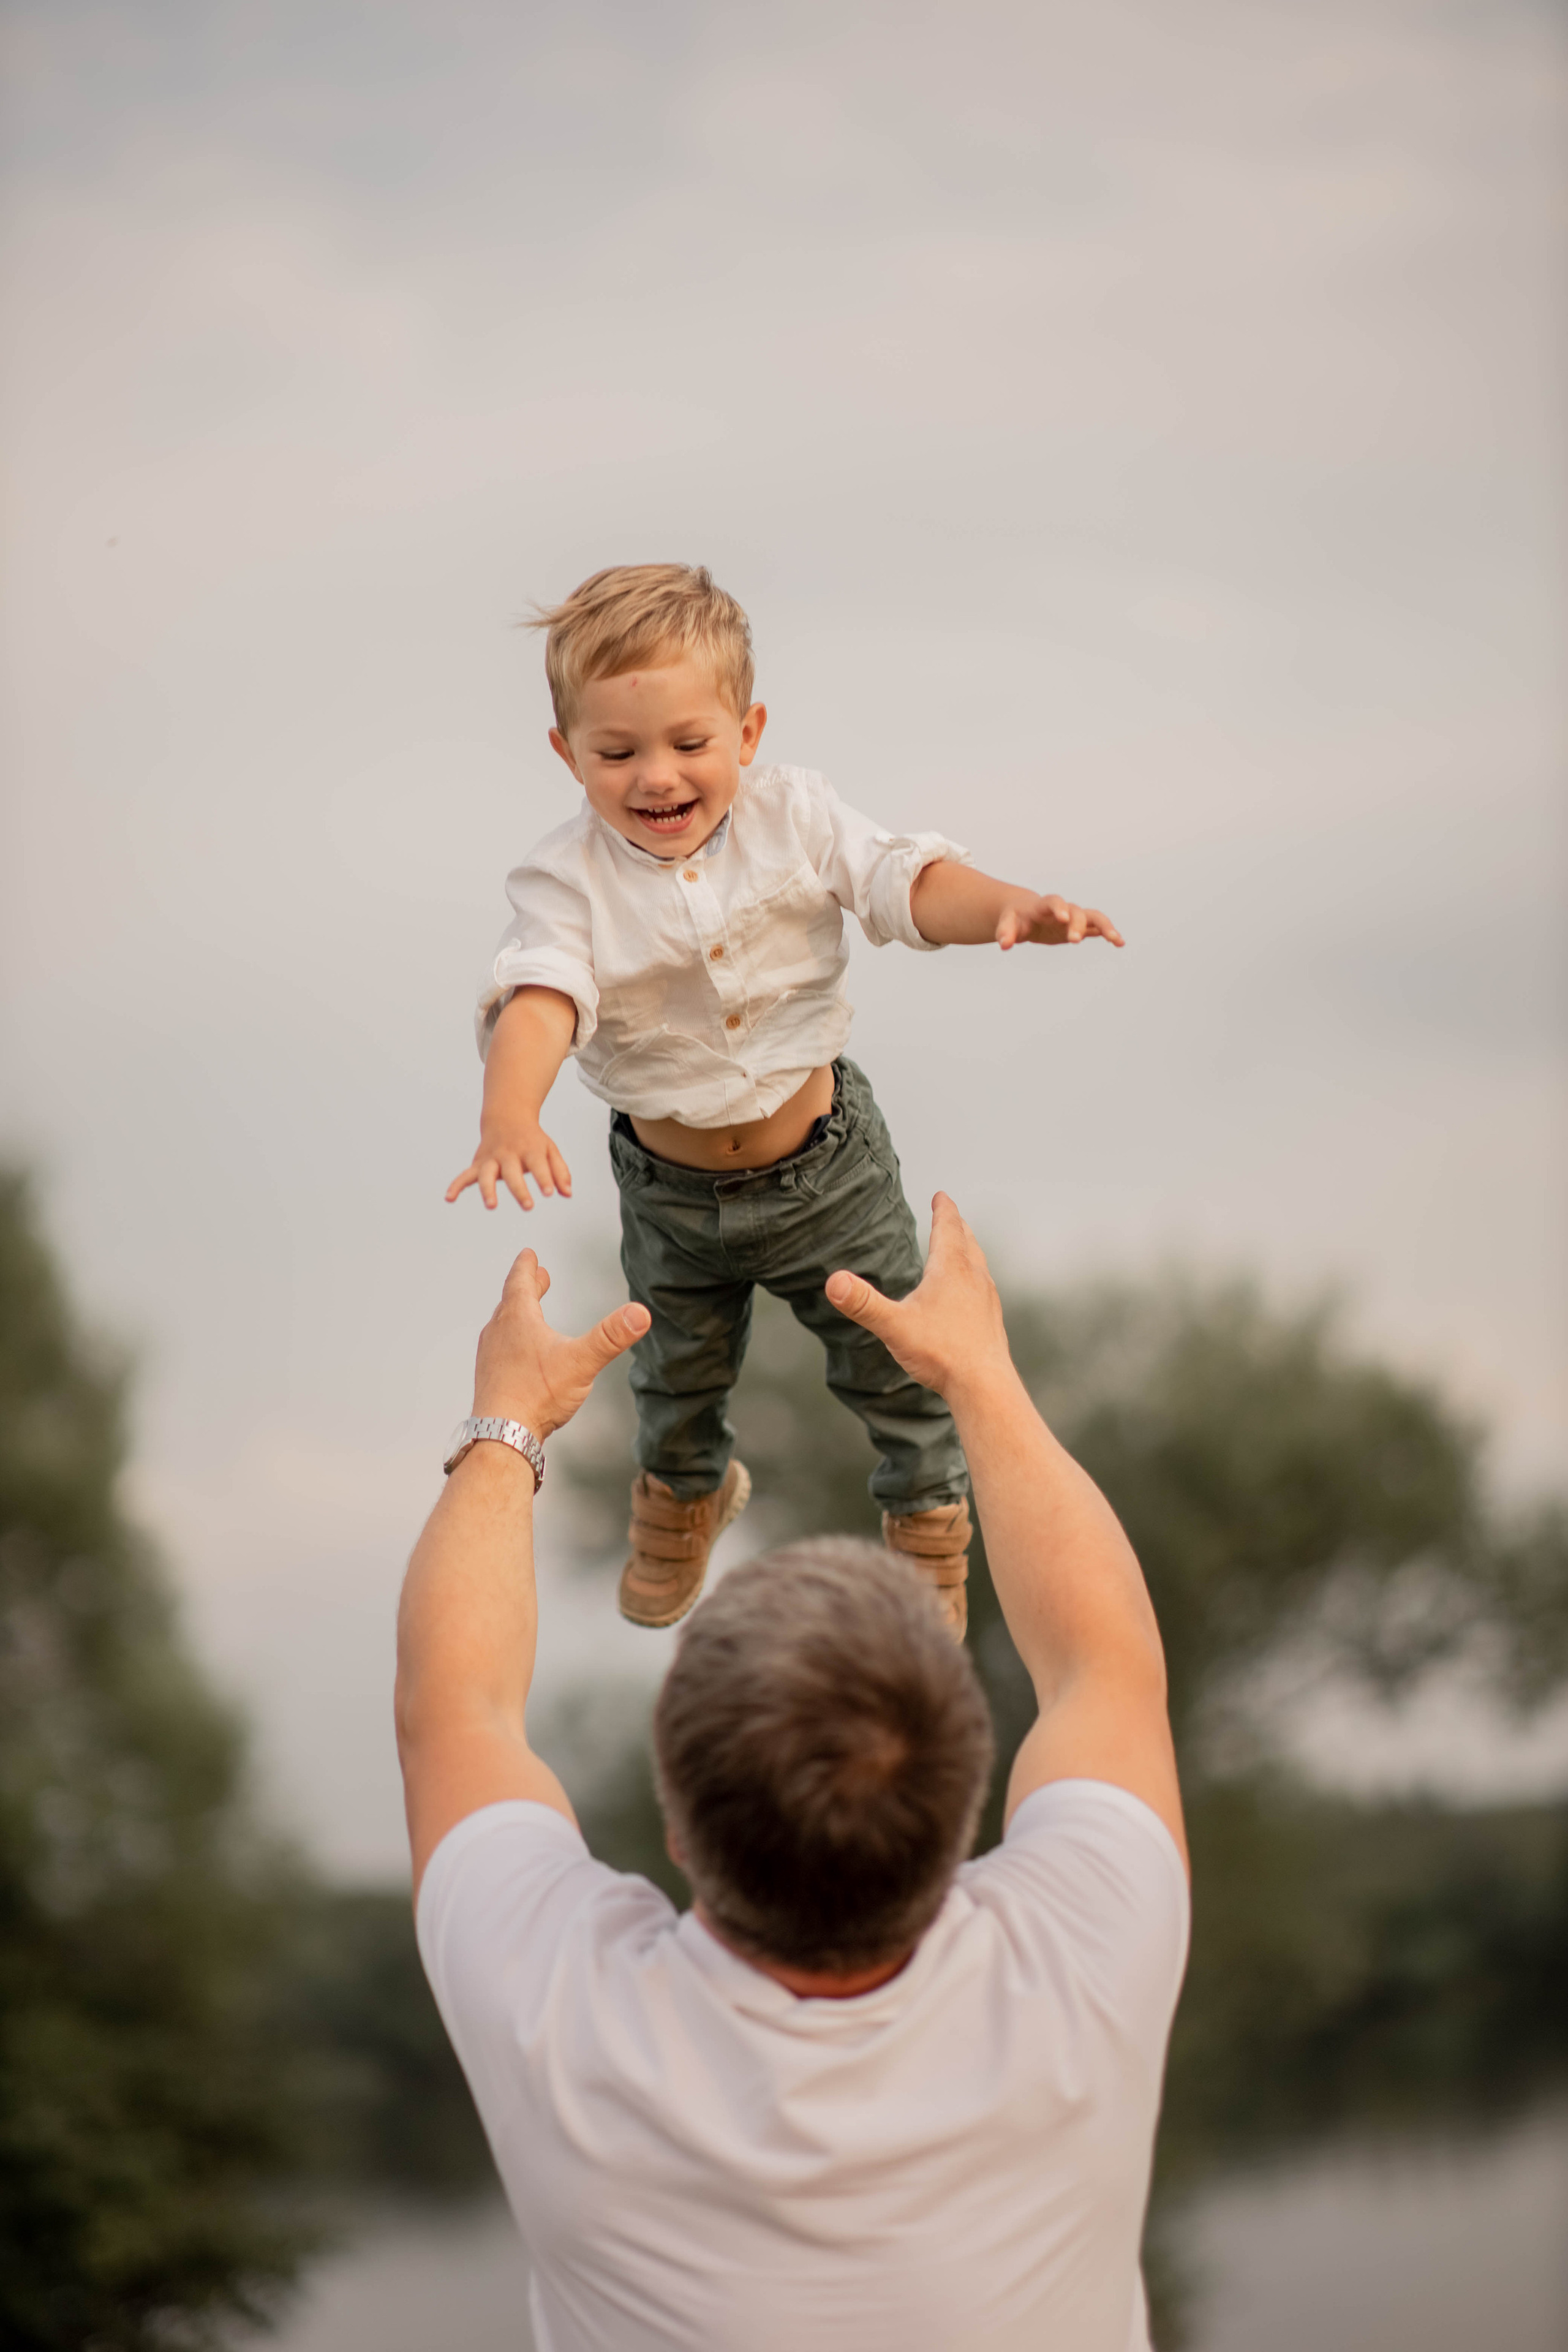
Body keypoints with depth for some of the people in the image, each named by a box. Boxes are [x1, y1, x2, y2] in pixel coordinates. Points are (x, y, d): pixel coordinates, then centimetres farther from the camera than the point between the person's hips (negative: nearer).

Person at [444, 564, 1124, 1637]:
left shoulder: (791, 814, -15)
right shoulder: (569, 879, -22)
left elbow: (902, 881, -18)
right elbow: (540, 993, -37)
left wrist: (1009, 905, -40)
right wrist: (509, 1120, -56)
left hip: (823, 1161, 0)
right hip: (672, 1192, 0)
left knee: (898, 1361, 14)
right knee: (677, 1377, 24)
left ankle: (929, 1510, 44)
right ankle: (688, 1489, 58)